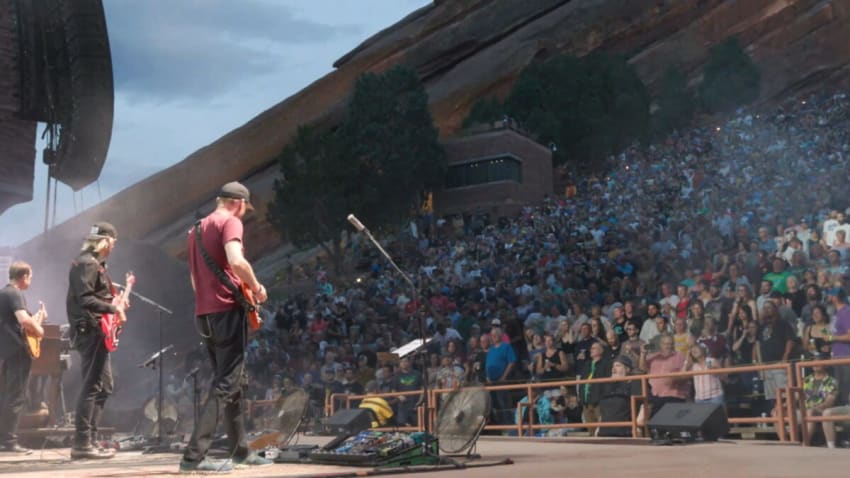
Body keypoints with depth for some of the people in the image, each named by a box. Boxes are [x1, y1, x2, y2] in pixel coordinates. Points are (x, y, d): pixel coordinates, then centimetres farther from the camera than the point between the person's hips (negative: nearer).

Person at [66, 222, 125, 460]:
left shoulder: (94, 263, 19)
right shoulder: (87, 263, -12)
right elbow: (84, 299, -23)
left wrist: (115, 303, 14)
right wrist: (113, 308, -19)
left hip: (95, 332, 11)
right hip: (90, 330, -11)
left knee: (104, 386, 12)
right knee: (92, 386, -11)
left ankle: (89, 440, 15)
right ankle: (82, 444, -9)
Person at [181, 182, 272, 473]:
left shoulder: (196, 230, 21)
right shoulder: (230, 222, -6)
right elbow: (236, 262, -24)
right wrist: (257, 288, -10)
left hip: (204, 314, 9)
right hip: (227, 310, -9)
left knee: (228, 383, 16)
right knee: (225, 385, -7)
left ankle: (240, 450, 23)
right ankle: (194, 456, -11)